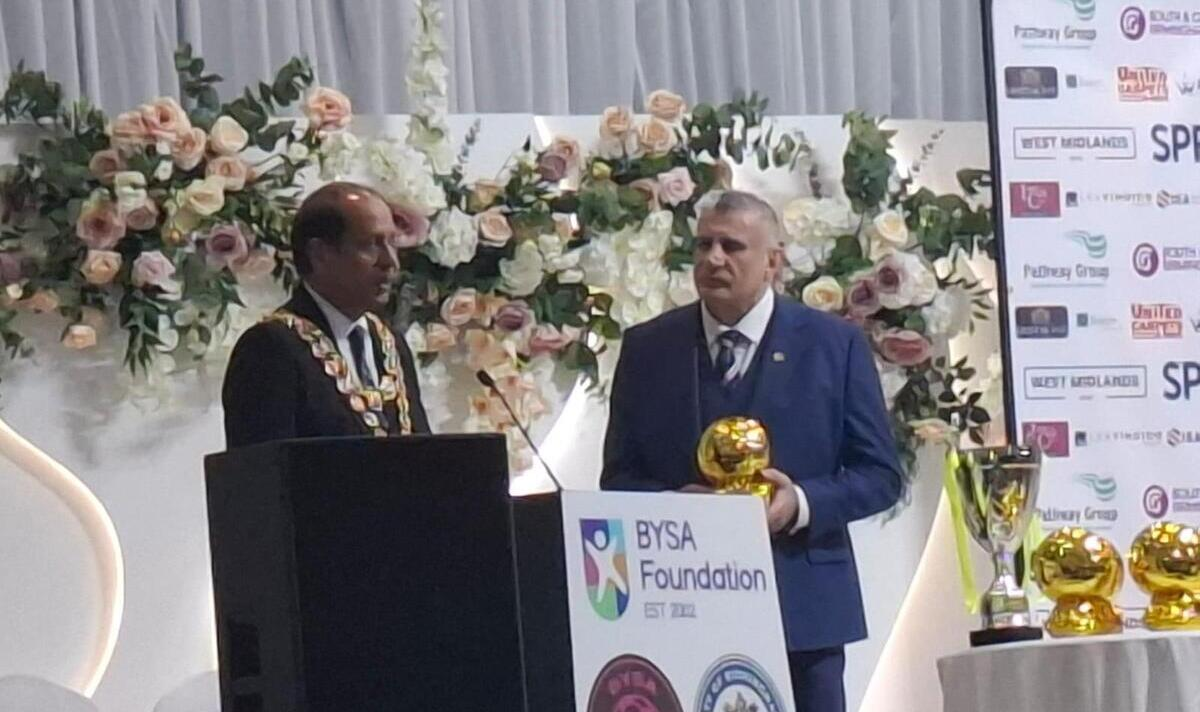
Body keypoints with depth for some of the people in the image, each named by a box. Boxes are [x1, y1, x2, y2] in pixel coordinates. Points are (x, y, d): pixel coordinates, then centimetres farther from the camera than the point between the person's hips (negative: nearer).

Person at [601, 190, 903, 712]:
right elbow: (618, 477, 11)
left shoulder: (834, 345, 5)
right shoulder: (647, 349, 10)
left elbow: (880, 474, 5)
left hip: (802, 609, -1)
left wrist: (803, 503, -14)